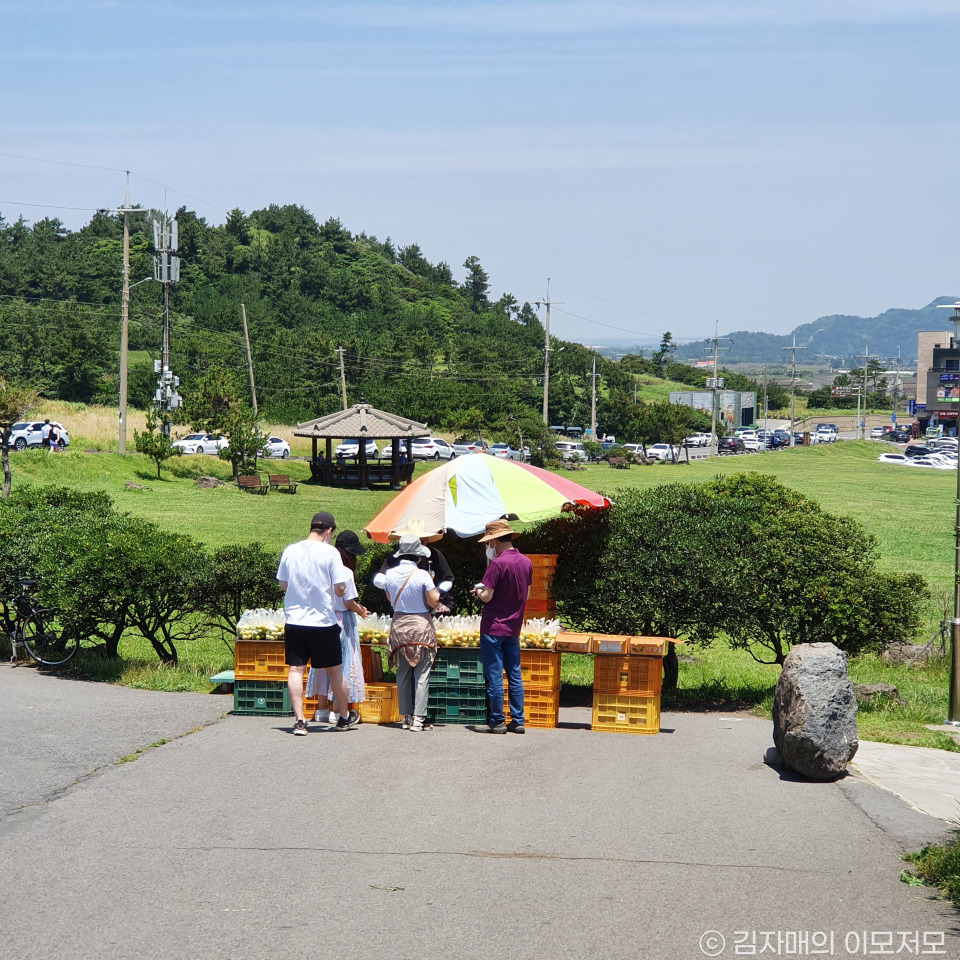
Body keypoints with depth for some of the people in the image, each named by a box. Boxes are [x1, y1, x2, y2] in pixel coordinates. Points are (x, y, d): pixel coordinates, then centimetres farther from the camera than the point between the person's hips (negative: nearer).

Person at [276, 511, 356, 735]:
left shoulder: (290, 551, 2)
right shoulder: (330, 553, -9)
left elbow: (283, 585, 10)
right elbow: (340, 589, -9)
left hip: (294, 621, 2)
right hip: (323, 622, -2)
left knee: (295, 669, 4)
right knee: (334, 670, 12)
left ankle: (299, 720, -4)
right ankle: (344, 716, 25)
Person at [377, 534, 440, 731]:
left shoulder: (390, 574, -1)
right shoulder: (422, 575, -15)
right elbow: (434, 602, -12)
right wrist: (435, 591, 7)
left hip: (398, 625, 4)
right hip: (421, 625, -4)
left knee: (403, 673, 11)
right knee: (421, 674, 0)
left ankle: (406, 716, 14)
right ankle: (418, 718, -4)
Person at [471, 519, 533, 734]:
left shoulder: (498, 563, -17)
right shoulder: (526, 562, 6)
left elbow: (487, 596, -19)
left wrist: (478, 592, 4)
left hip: (493, 628, -7)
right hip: (514, 628, 7)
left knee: (494, 676, 0)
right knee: (514, 675, 11)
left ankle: (497, 721, 3)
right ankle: (517, 721, 12)